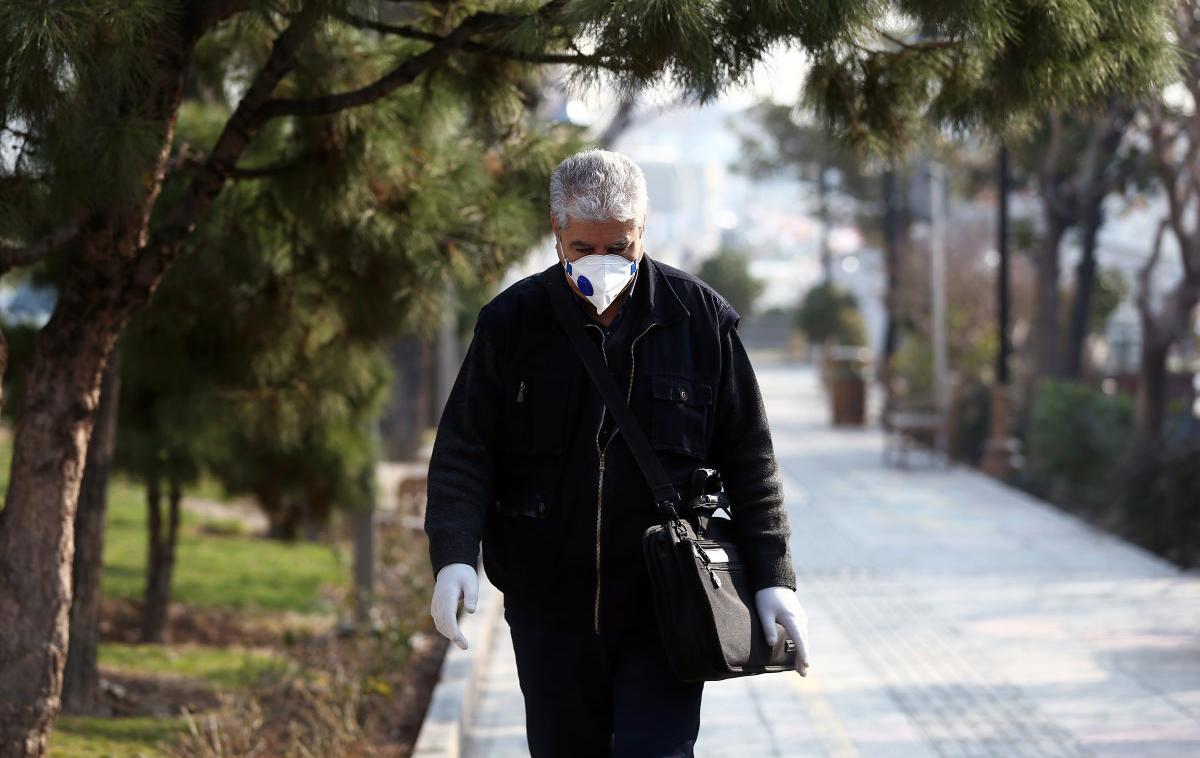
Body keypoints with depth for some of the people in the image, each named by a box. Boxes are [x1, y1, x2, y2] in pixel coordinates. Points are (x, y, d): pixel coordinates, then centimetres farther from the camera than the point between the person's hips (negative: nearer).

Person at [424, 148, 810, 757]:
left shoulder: (700, 319, 0)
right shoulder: (511, 323, 0)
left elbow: (749, 461, 5)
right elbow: (462, 452, -1)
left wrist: (771, 576, 0)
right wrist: (454, 555, -17)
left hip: (664, 610, -1)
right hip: (550, 610, 2)